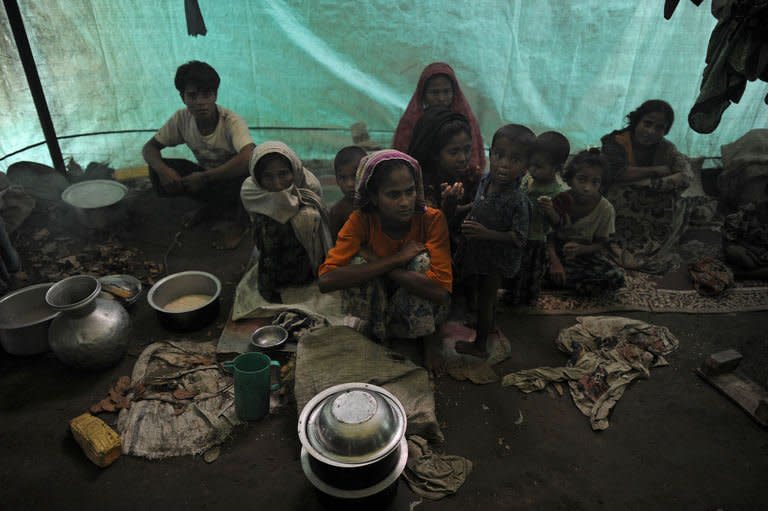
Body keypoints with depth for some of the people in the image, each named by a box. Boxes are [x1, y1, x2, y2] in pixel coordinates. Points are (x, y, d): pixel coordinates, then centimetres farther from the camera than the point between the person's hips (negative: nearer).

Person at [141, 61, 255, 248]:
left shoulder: (232, 122, -29)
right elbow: (149, 147, -4)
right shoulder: (181, 119, -13)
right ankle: (213, 205, 5)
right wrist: (162, 169, -28)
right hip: (207, 177, 5)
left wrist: (203, 177, -37)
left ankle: (242, 221, -7)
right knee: (158, 171, -16)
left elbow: (249, 159, -46)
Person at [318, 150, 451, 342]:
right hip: (372, 311, 0)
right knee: (359, 261, -26)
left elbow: (440, 292, -30)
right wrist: (396, 258, -31)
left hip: (421, 316, 0)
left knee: (422, 260, -27)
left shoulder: (432, 218, -19)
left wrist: (377, 261, -28)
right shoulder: (361, 220, -17)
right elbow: (325, 280, -31)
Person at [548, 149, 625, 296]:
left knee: (616, 278, -22)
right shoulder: (559, 200, -15)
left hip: (587, 252, 2)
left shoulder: (605, 208, -14)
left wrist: (581, 249, -29)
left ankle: (566, 284, -12)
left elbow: (602, 243, -7)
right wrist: (555, 261, -29)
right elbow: (550, 236, -11)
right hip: (559, 252, -2)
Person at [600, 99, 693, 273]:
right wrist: (656, 171, -20)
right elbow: (618, 173, -30)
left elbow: (686, 177, -17)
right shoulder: (616, 142, -12)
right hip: (617, 206, -4)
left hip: (652, 211, 4)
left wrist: (647, 183, -30)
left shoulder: (666, 149, 0)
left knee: (679, 205, -22)